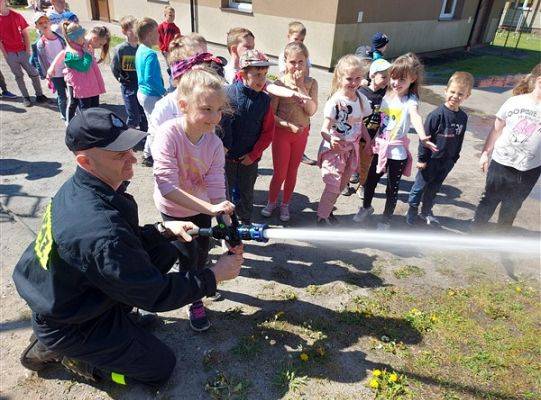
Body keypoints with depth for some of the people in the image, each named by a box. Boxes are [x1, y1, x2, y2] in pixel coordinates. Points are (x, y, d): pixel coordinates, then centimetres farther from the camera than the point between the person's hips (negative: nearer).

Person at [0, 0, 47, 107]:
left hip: (23, 51, 0)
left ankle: (39, 95, 11)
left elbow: (25, 34, 1)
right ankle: (25, 97, 14)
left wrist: (28, 50, -5)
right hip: (10, 54, 0)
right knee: (19, 76, 8)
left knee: (34, 73, 1)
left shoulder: (17, 16, -2)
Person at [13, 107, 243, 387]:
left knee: (165, 251, 4)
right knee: (161, 367, 5)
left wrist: (163, 229, -9)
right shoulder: (100, 231, -39)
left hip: (65, 293, 8)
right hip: (67, 328, -8)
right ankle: (61, 352, 8)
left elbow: (127, 240, 5)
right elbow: (155, 295, -26)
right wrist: (215, 275, -18)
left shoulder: (77, 187, -11)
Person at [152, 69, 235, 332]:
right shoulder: (169, 134, -32)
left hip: (202, 208, 4)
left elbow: (216, 188, -17)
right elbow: (167, 186, -38)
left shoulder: (214, 144, -19)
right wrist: (210, 208, -44)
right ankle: (195, 302, 31)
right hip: (173, 209, -3)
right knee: (189, 254, 2)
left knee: (203, 252, 16)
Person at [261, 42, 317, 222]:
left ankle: (285, 205, 31)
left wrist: (301, 86, -20)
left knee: (292, 171, 13)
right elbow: (271, 114, -11)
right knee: (280, 172, 4)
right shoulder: (280, 83, -10)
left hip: (302, 133, 2)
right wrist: (289, 125, -23)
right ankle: (271, 202, 28)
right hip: (282, 132, -2)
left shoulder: (311, 83, -4)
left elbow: (311, 111, -15)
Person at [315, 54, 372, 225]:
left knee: (341, 185, 16)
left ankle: (327, 210, 37)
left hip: (352, 148, 6)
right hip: (334, 148, -6)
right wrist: (331, 139, -44)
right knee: (333, 186, -5)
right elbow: (324, 129, -24)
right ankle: (322, 217, 14)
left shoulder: (361, 99, 0)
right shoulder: (335, 101, -19)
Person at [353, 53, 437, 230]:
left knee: (393, 187, 8)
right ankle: (366, 207, 43)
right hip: (380, 147, 5)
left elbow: (415, 116, -34)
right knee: (370, 180, 17)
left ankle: (386, 218, 28)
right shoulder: (386, 95, 3)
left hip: (397, 151, -4)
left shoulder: (410, 100, -14)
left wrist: (422, 136, -51)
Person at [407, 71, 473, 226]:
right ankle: (412, 209, 27)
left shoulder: (463, 117, 1)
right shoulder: (437, 114, -18)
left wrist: (454, 158, 13)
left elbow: (459, 140, 11)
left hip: (447, 162, 5)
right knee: (420, 185, 10)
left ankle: (426, 211, 35)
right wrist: (422, 158, -13)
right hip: (431, 159, -5)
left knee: (434, 188, 19)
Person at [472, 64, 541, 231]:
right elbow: (496, 130, 2)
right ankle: (477, 228, 29)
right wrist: (485, 154, 3)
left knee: (512, 206, 15)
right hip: (500, 163, -1)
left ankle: (502, 233, 34)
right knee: (489, 199, 13)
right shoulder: (514, 102, -6)